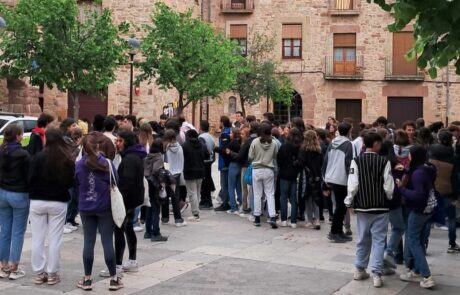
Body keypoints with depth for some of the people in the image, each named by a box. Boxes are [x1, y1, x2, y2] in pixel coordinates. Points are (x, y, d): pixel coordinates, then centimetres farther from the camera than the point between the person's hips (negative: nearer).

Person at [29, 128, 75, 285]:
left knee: (37, 239, 8)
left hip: (37, 201, 0)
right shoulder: (68, 159, -4)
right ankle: (52, 274, 9)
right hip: (59, 202, 1)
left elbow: (31, 180, -7)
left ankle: (39, 273, 12)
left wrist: (35, 194, 8)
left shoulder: (38, 157, -9)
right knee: (55, 239, 6)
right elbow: (71, 182, 2)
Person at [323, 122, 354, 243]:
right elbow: (348, 163, -15)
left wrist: (326, 178, 17)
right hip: (342, 180, -7)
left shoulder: (332, 143, 10)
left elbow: (326, 160, 11)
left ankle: (339, 231, 17)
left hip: (331, 179, 7)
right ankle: (334, 232, 0)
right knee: (341, 206, 0)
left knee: (340, 206, 14)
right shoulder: (348, 144, -11)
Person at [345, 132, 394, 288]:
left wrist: (349, 203, 5)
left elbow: (352, 185, -7)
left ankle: (359, 270, 25)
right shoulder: (384, 162, -9)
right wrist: (388, 199, 12)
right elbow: (388, 186, -7)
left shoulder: (356, 161, -6)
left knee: (363, 239, 15)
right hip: (381, 207, -2)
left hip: (362, 206, 2)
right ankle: (376, 274, -2)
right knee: (379, 240, 3)